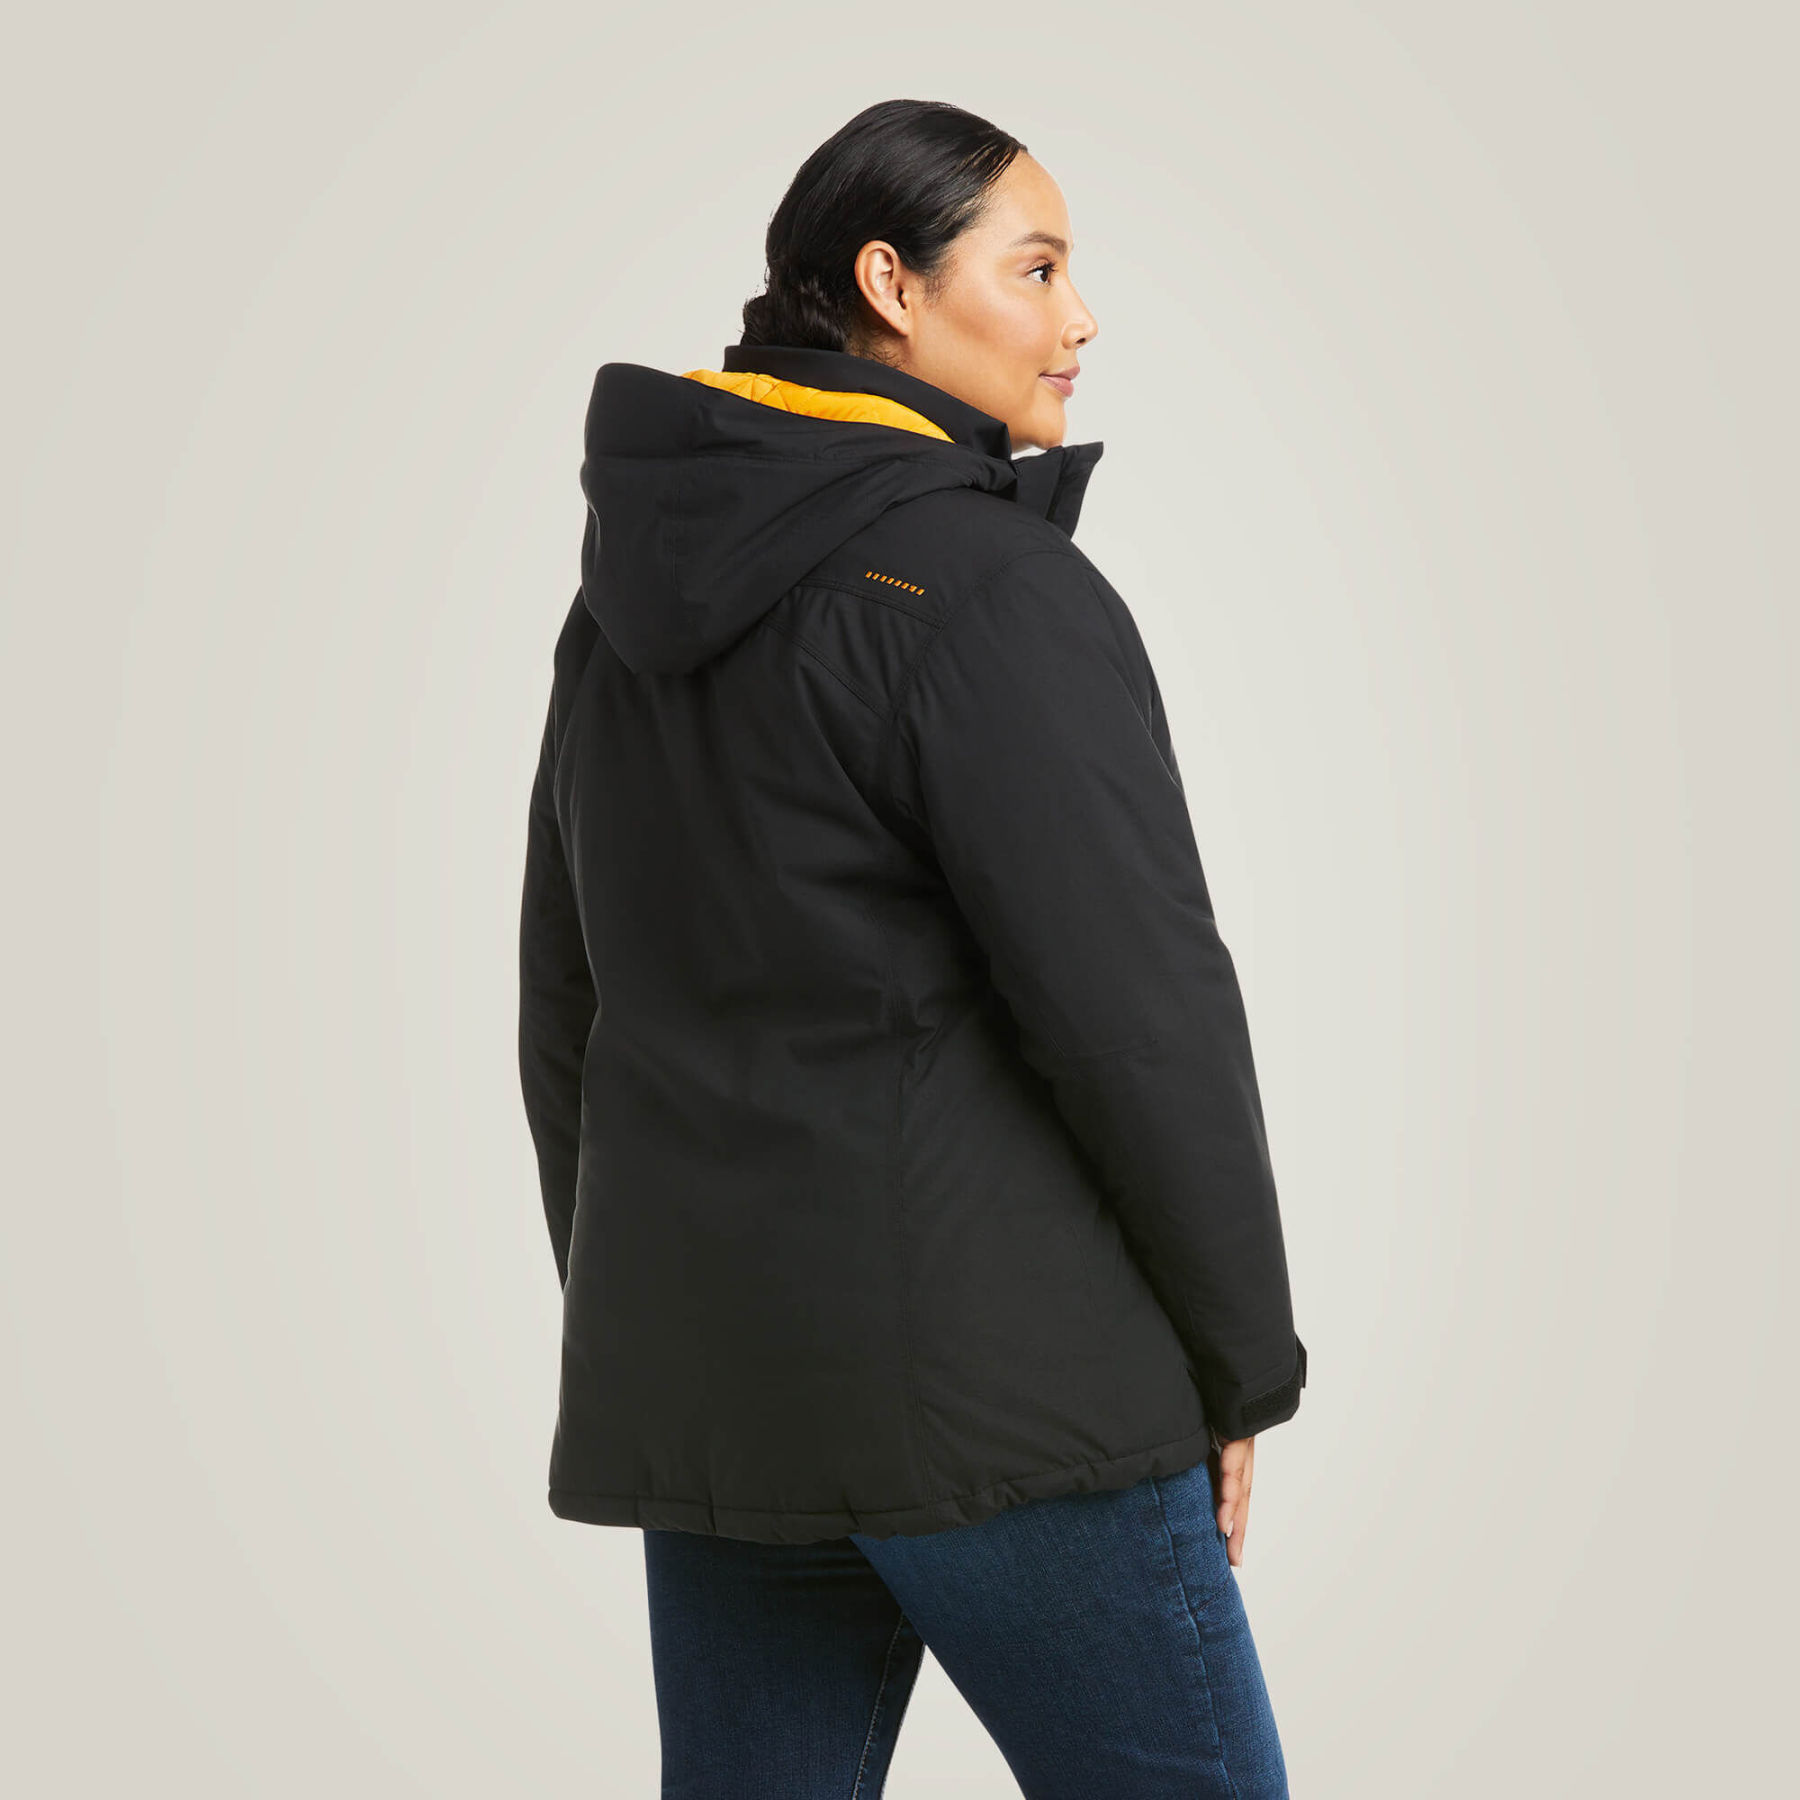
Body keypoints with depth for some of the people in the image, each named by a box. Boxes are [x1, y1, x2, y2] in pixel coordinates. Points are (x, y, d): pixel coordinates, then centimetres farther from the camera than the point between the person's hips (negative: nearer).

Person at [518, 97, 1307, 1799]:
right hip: (994, 1377, -7)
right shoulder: (984, 584, -12)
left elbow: (565, 1005, 17)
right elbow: (1136, 1003, -14)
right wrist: (1241, 1364, -4)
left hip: (696, 1383, 8)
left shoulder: (633, 599, 12)